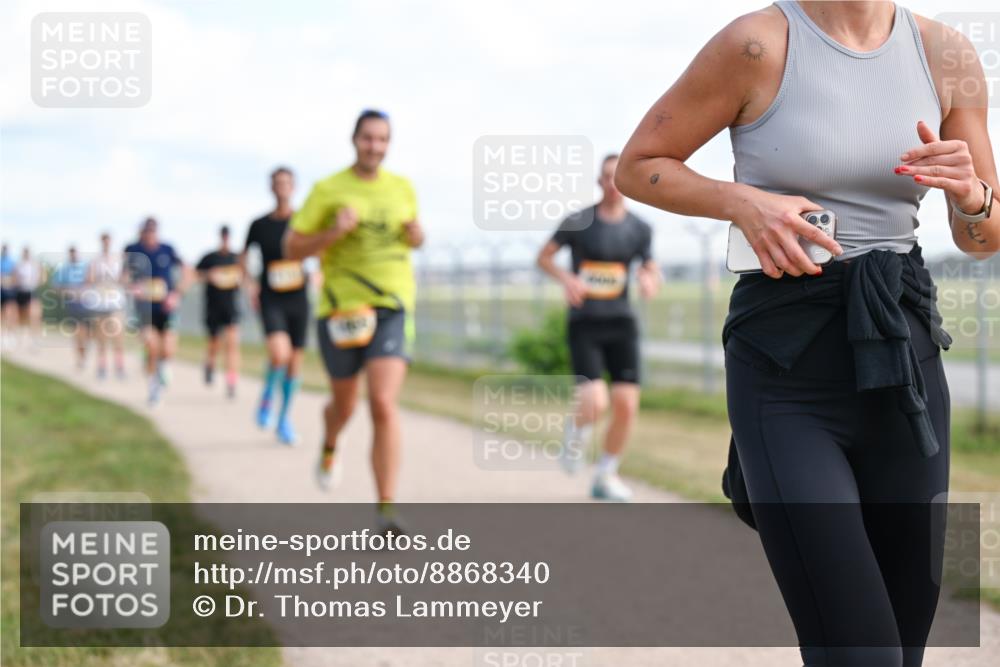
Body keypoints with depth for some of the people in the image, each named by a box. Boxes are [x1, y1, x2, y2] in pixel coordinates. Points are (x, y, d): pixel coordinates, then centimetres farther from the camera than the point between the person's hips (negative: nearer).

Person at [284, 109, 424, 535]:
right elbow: (292, 248, -1)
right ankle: (330, 446, 53)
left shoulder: (403, 188, 7)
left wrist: (417, 235, 0)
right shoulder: (328, 189, -3)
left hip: (393, 308, 1)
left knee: (384, 405, -16)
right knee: (345, 405, 15)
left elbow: (414, 240, 24)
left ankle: (386, 511, -15)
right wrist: (332, 233, -18)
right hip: (342, 308, 0)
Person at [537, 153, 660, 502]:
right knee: (595, 404, -20)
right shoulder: (577, 222, -5)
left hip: (620, 323, 3)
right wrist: (565, 278, -16)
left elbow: (652, 272, 11)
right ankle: (576, 430, 18)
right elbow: (543, 257, 4)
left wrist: (649, 281, -14)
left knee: (627, 405, -6)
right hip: (584, 325, -3)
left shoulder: (639, 229, 4)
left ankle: (606, 476, 16)